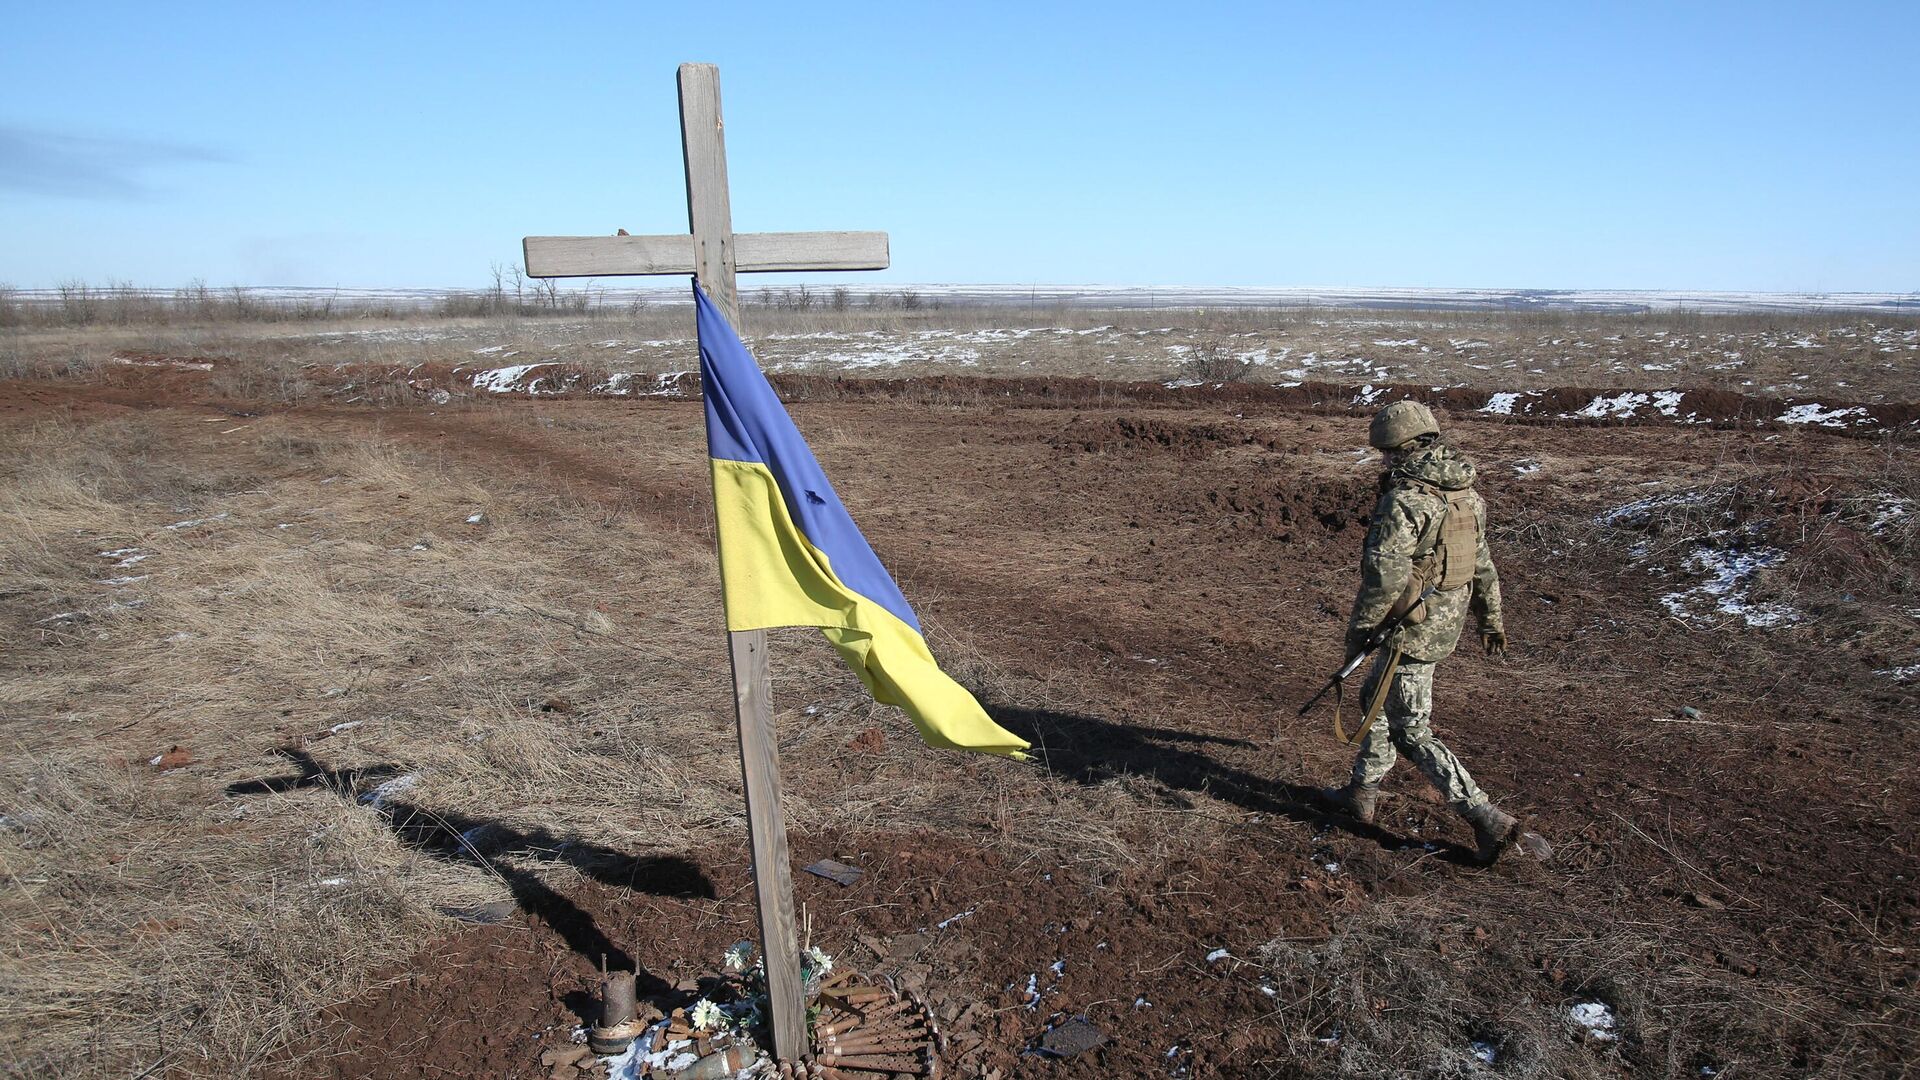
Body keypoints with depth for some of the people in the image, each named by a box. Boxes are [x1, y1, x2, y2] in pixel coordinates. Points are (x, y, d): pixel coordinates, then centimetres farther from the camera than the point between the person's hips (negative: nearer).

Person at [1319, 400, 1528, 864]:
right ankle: (1362, 792, 34)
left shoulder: (1405, 500, -22)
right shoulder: (1465, 495, 6)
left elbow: (1383, 576, -25)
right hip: (1449, 622, 9)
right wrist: (1491, 619, 26)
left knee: (1412, 732, 2)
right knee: (1377, 699, 23)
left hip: (1411, 630, -9)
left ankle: (1488, 819, 2)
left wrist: (1358, 628, -12)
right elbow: (1483, 564, 15)